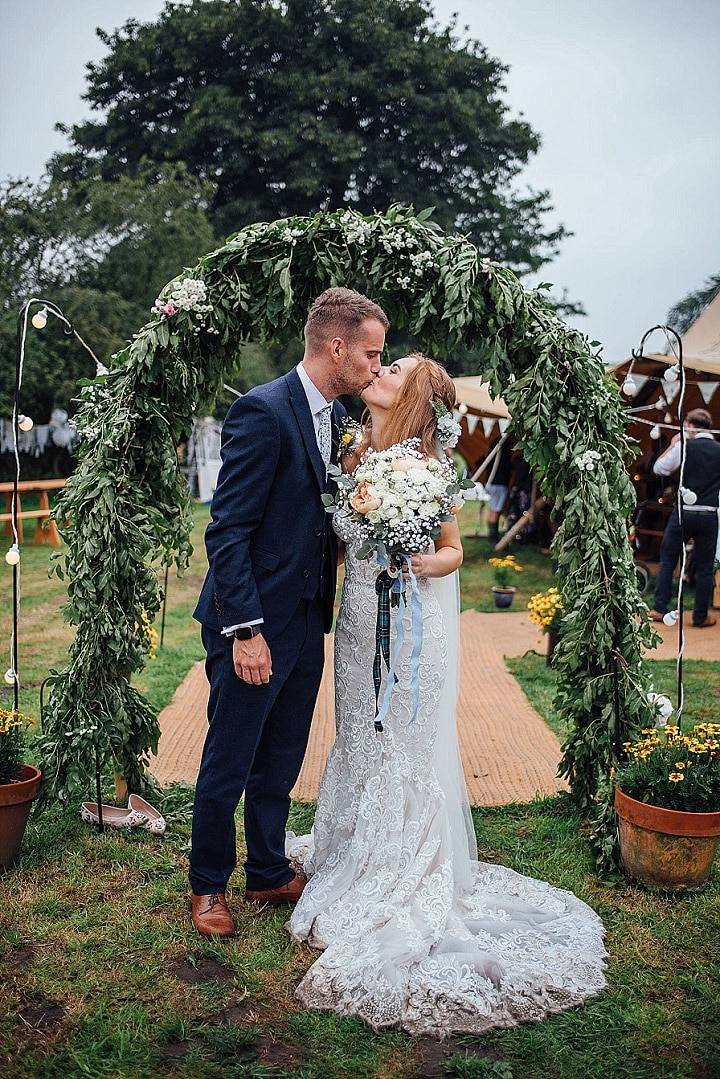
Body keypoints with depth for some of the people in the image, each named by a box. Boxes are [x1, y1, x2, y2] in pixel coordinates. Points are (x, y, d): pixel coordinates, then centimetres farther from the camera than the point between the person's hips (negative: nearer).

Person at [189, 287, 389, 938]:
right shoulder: (263, 411, -18)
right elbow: (227, 531, -19)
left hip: (306, 623, 8)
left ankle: (270, 874, 38)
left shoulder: (337, 415, 8)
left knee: (281, 765, 20)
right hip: (256, 623, -7)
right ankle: (209, 885, 30)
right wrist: (245, 631, -21)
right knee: (228, 767, 9)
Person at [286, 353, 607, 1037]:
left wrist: (422, 564, -25)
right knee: (361, 741, 20)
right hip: (359, 622, 7)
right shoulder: (355, 457, 3)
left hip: (409, 628, -6)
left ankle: (403, 888, 21)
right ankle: (355, 858, 40)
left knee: (403, 749, 5)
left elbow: (452, 551, -7)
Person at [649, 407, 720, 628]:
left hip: (684, 512, -2)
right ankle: (700, 616, 12)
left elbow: (658, 468, 3)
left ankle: (659, 609, 11)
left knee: (667, 560, 12)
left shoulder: (684, 447, -5)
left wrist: (672, 445, 12)